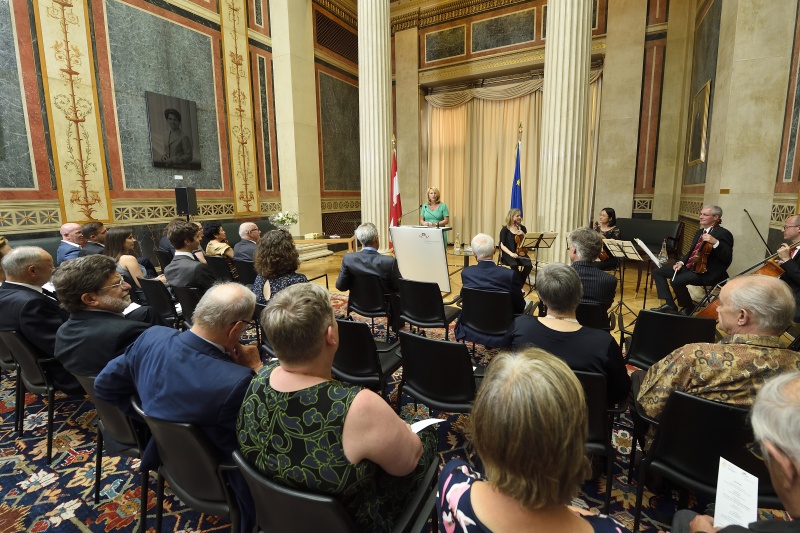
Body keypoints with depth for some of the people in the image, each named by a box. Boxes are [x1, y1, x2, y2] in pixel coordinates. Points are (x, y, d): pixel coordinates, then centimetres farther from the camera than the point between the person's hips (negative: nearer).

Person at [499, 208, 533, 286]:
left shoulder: (522, 228, 8)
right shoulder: (505, 229, -2)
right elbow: (502, 245, -7)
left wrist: (523, 235, -10)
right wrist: (511, 253, -22)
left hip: (520, 252, 3)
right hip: (508, 254, -3)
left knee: (529, 265, -25)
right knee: (514, 265, -34)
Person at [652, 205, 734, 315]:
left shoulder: (724, 234, -10)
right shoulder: (700, 232, 17)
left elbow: (727, 258, -20)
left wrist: (715, 242, -33)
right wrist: (681, 262, 5)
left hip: (707, 272, -9)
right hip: (690, 266, 9)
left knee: (676, 281, -32)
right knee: (657, 272, 0)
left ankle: (688, 307, -4)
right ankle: (670, 304, -2)